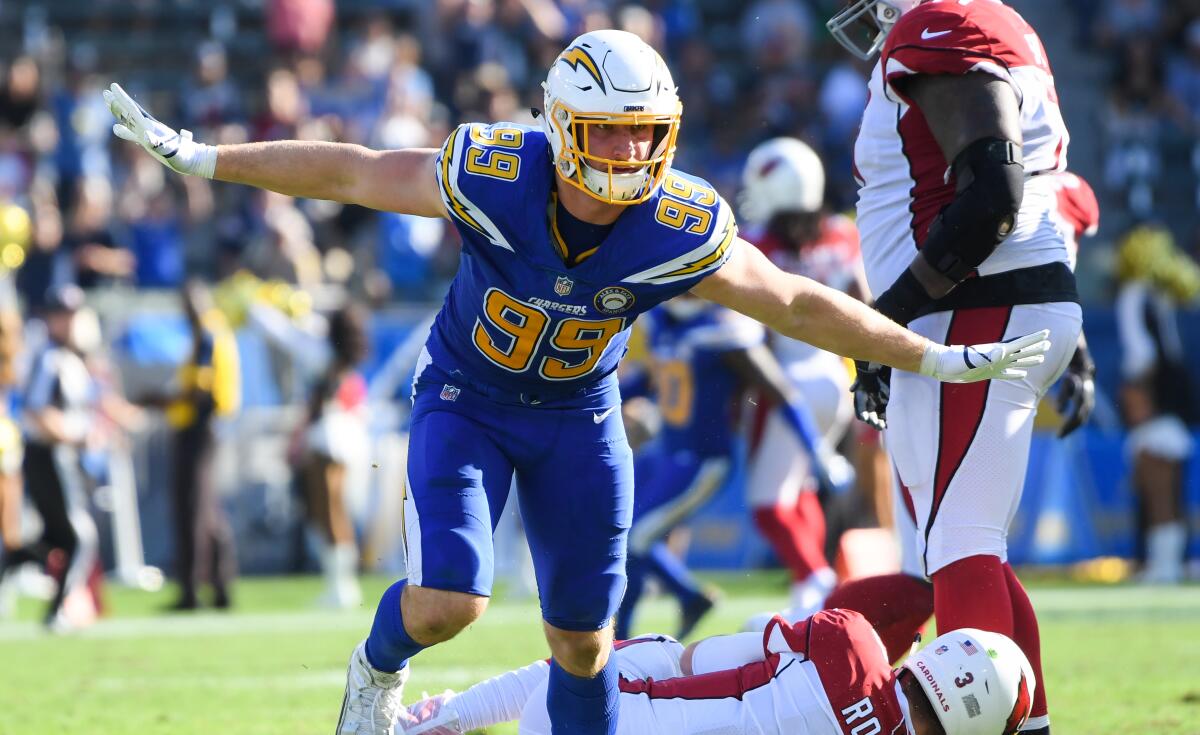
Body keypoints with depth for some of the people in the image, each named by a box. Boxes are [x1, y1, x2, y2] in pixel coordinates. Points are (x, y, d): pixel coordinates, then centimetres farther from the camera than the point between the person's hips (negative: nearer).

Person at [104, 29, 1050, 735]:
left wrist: (934, 360, -6)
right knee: (448, 601, -18)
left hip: (579, 419, 2)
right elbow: (353, 173, -16)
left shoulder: (684, 234, -24)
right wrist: (198, 157, -13)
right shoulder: (492, 179, -29)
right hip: (467, 398, -2)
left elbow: (800, 304, -10)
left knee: (581, 638, 5)